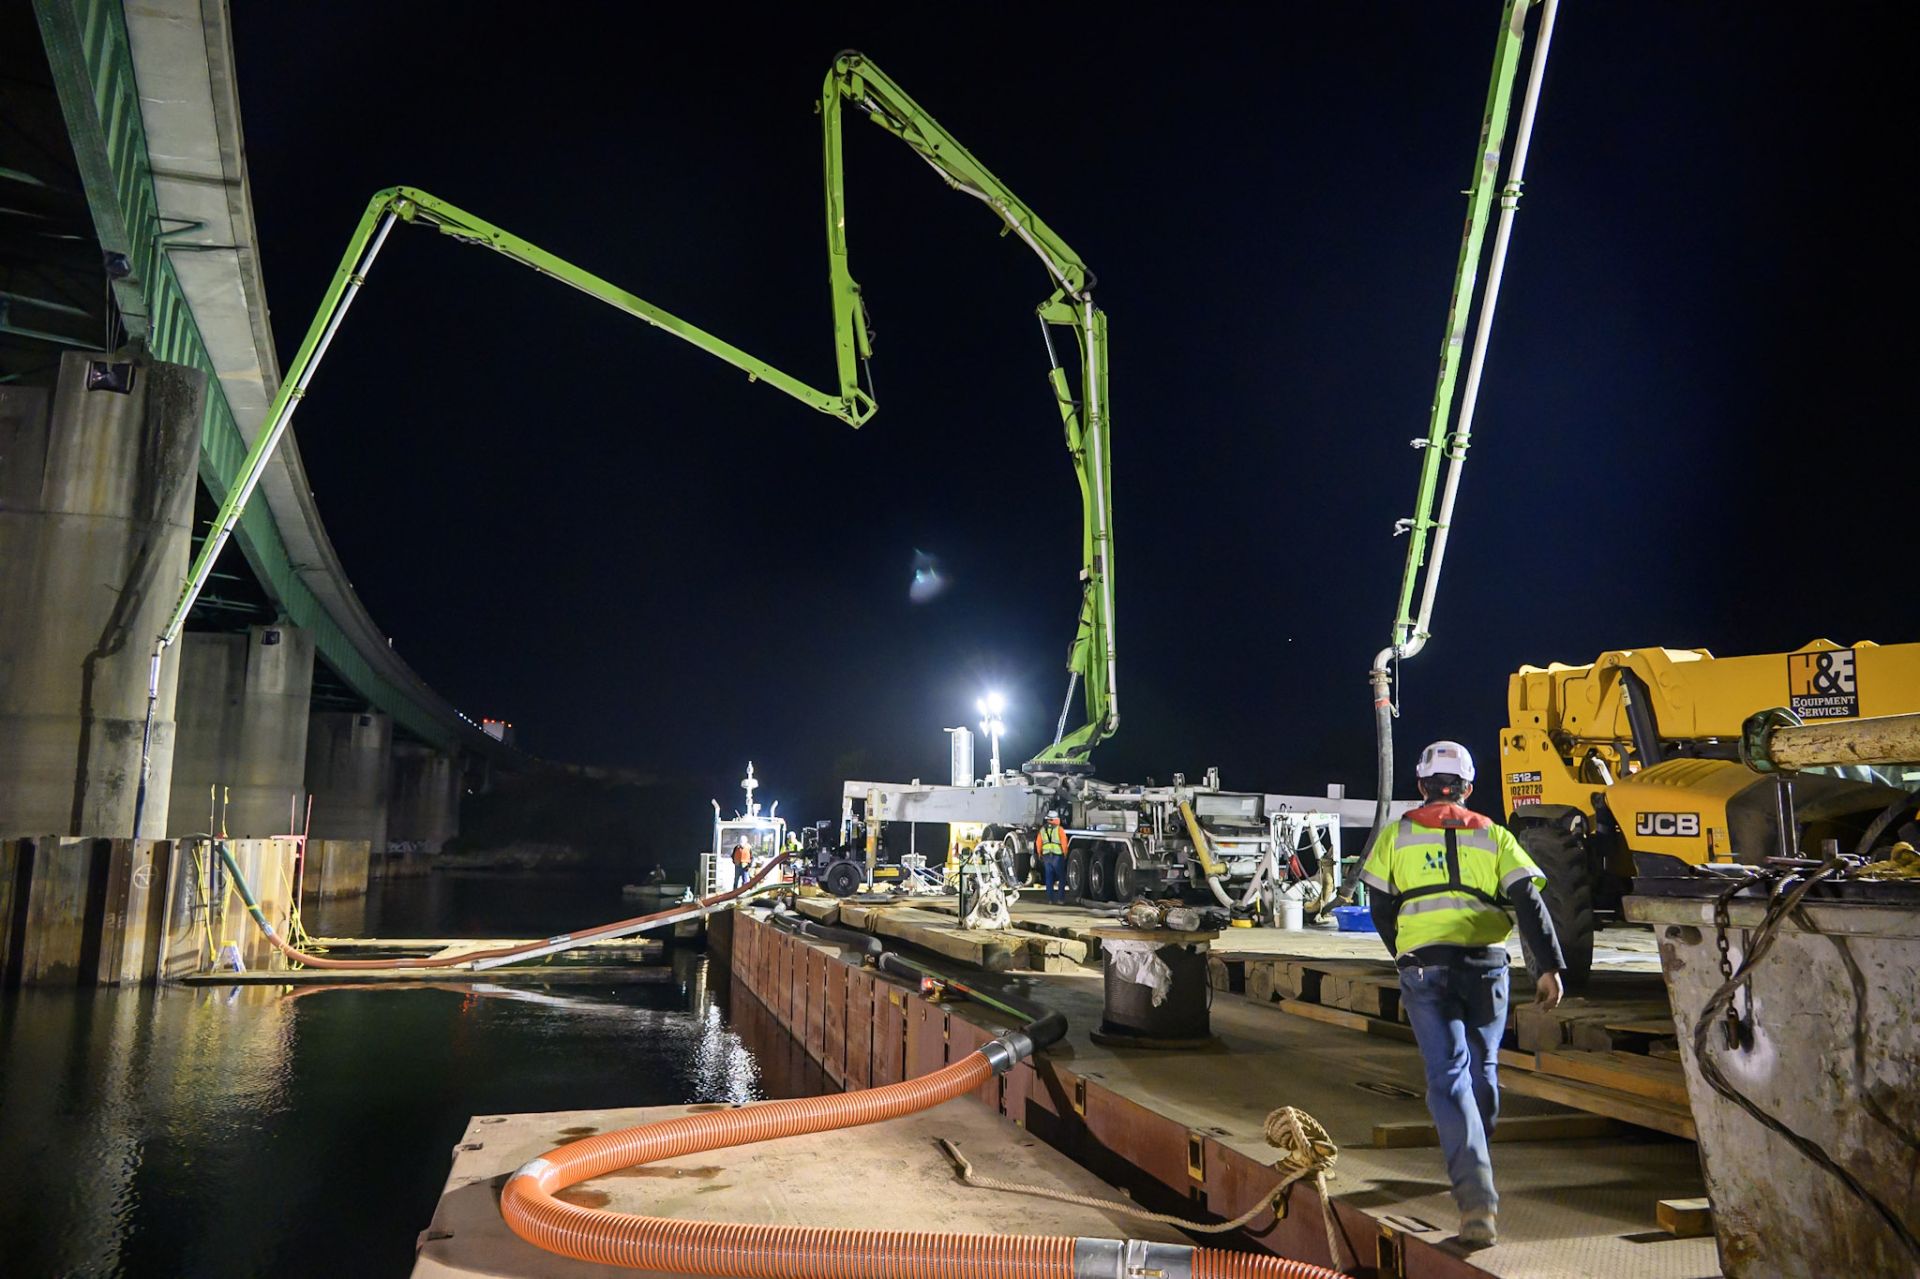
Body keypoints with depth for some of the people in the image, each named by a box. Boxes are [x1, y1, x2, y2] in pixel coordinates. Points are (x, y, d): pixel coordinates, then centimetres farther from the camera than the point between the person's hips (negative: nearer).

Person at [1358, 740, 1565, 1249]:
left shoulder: (1397, 835, 9)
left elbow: (1381, 909, 11)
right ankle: (1473, 1166, 38)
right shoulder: (1494, 836, 11)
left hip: (1423, 967, -2)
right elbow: (1529, 903, 0)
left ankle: (1475, 1194, -20)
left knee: (1448, 1076, -6)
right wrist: (1548, 966, -1)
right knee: (1482, 1069, 19)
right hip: (1486, 965, 2)